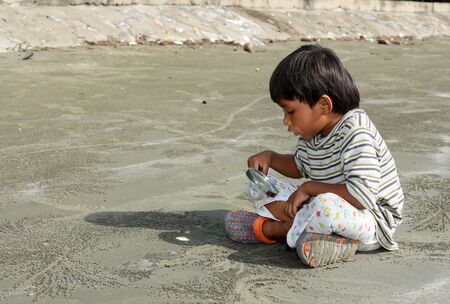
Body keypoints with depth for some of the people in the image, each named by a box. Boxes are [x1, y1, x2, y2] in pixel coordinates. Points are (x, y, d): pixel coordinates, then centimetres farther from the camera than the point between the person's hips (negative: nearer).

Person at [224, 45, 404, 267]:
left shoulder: (355, 133, -25)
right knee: (259, 185, 7)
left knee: (325, 205, -42)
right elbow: (299, 166, 22)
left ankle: (270, 229, -14)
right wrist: (270, 157, 3)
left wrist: (309, 188, -25)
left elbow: (362, 196, -33)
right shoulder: (312, 131, 1)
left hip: (373, 224, -9)